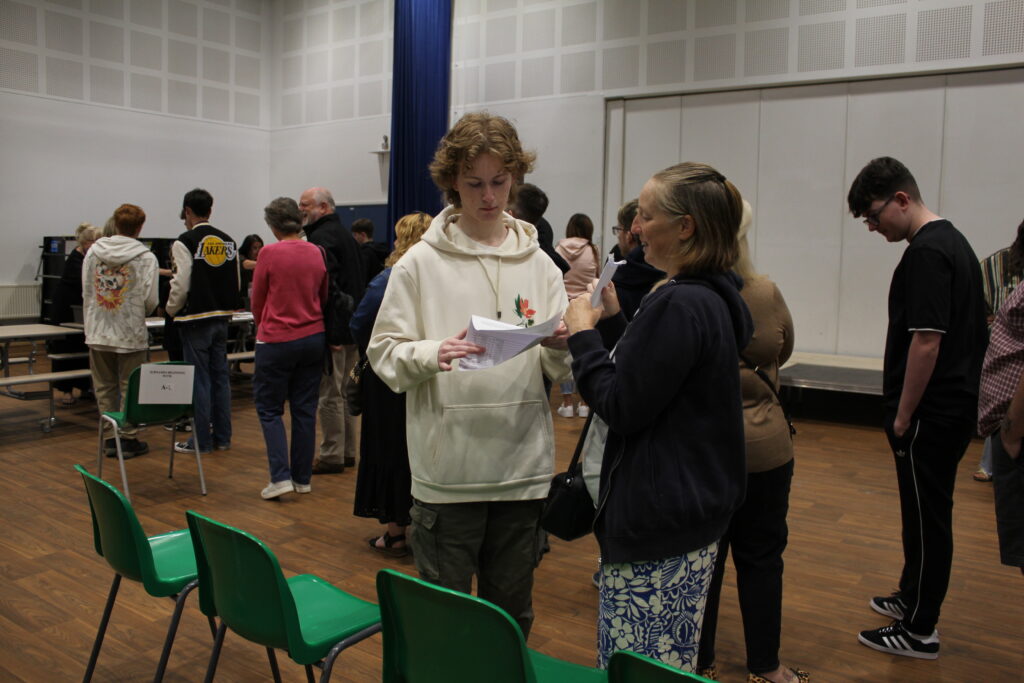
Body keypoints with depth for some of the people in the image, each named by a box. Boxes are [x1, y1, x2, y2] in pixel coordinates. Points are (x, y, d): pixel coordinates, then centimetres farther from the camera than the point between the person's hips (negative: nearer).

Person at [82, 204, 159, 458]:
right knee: (130, 389, 7)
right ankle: (128, 439, 11)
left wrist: (91, 324, 16)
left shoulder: (93, 252, 3)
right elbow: (150, 300, -11)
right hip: (131, 333, -4)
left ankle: (110, 438, 19)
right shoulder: (145, 257, -10)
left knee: (104, 388, 13)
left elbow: (86, 292, 7)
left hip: (98, 333, 4)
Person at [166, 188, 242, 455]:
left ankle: (202, 440, 6)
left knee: (200, 379, 0)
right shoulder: (228, 241, 9)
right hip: (222, 318, 6)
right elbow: (237, 283, 11)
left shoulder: (185, 242, -11)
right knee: (220, 376, 12)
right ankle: (222, 436, 17)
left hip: (196, 320, -6)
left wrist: (172, 310, 1)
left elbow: (181, 285, -15)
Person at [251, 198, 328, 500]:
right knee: (305, 409, 10)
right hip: (313, 338, 5)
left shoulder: (269, 254, -11)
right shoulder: (317, 253, 1)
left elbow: (257, 302, -1)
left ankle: (281, 477, -2)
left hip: (277, 341, -4)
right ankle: (302, 478, 16)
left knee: (269, 408, 7)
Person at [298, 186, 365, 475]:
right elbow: (360, 281, 23)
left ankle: (331, 456, 2)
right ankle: (347, 452, 23)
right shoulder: (346, 235, 19)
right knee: (342, 391, 16)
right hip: (352, 327, 10)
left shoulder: (321, 237, -13)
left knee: (328, 394, -4)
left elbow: (324, 284, -24)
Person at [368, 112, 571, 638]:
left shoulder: (538, 264, 6)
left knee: (513, 613, 18)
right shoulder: (420, 264, -2)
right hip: (447, 468, -2)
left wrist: (558, 348, -17)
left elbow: (560, 370, 5)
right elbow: (384, 354, -5)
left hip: (524, 464, 3)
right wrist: (431, 354, -23)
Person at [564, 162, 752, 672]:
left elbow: (621, 408, -20)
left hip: (659, 520, -11)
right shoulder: (713, 297, 10)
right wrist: (613, 320, 9)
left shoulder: (679, 305, -22)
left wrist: (583, 334, -9)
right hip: (695, 509, 11)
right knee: (672, 662, 23)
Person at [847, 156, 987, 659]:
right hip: (954, 405, 10)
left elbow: (926, 340, -23)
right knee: (925, 512, 20)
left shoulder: (925, 254, -19)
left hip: (930, 413, -10)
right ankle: (912, 597, 35)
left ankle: (919, 631, 13)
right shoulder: (954, 241, 13)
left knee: (926, 518, 1)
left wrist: (903, 415, -15)